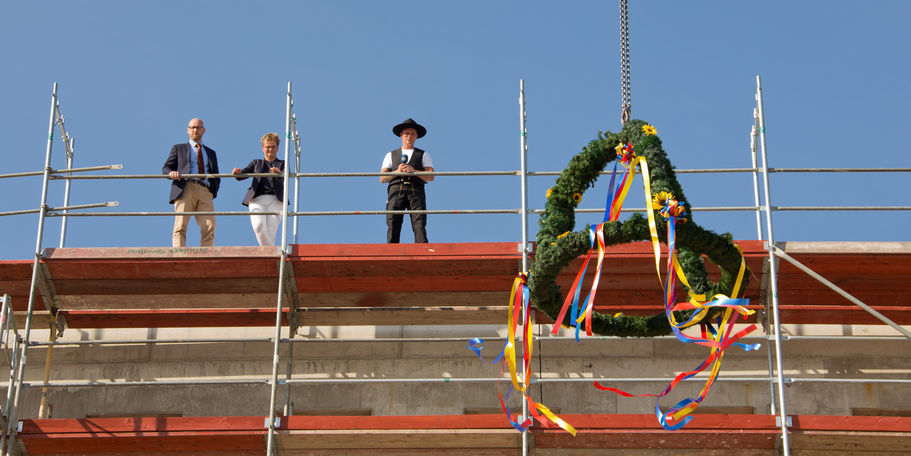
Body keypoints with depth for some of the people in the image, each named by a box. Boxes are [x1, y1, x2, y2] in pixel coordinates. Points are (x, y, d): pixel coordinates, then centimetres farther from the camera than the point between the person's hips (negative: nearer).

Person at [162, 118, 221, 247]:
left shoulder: (211, 153, 31)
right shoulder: (178, 149, 23)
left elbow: (216, 176, 27)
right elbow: (165, 168, 14)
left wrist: (214, 190, 6)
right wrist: (171, 173, -11)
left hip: (205, 192, 2)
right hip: (186, 189, -2)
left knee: (209, 227, -17)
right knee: (180, 227, -17)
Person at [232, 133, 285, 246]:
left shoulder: (282, 164, 21)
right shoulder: (256, 163, 26)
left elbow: (285, 177, -2)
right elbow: (243, 174, 11)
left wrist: (278, 173, -26)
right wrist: (237, 173, -14)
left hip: (275, 200, -1)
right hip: (257, 199, 1)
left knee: (270, 232, -15)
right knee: (259, 226, -24)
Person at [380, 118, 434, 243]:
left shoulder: (423, 155, 22)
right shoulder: (391, 155, 25)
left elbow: (430, 177, 7)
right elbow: (382, 178, 13)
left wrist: (413, 171, -9)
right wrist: (397, 171, -5)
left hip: (416, 192, -1)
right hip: (396, 190, 1)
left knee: (420, 226, -18)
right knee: (392, 226, -15)